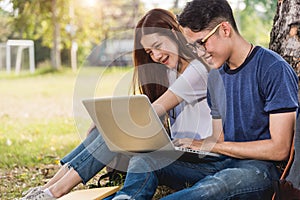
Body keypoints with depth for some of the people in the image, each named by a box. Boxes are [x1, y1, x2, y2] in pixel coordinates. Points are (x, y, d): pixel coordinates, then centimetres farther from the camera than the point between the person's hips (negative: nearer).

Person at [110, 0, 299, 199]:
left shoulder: (274, 70, -10)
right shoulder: (216, 76, 14)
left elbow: (279, 149, -14)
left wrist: (206, 145, -12)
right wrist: (183, 145, -3)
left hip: (258, 168, -7)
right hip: (222, 164, 7)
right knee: (145, 157, -9)